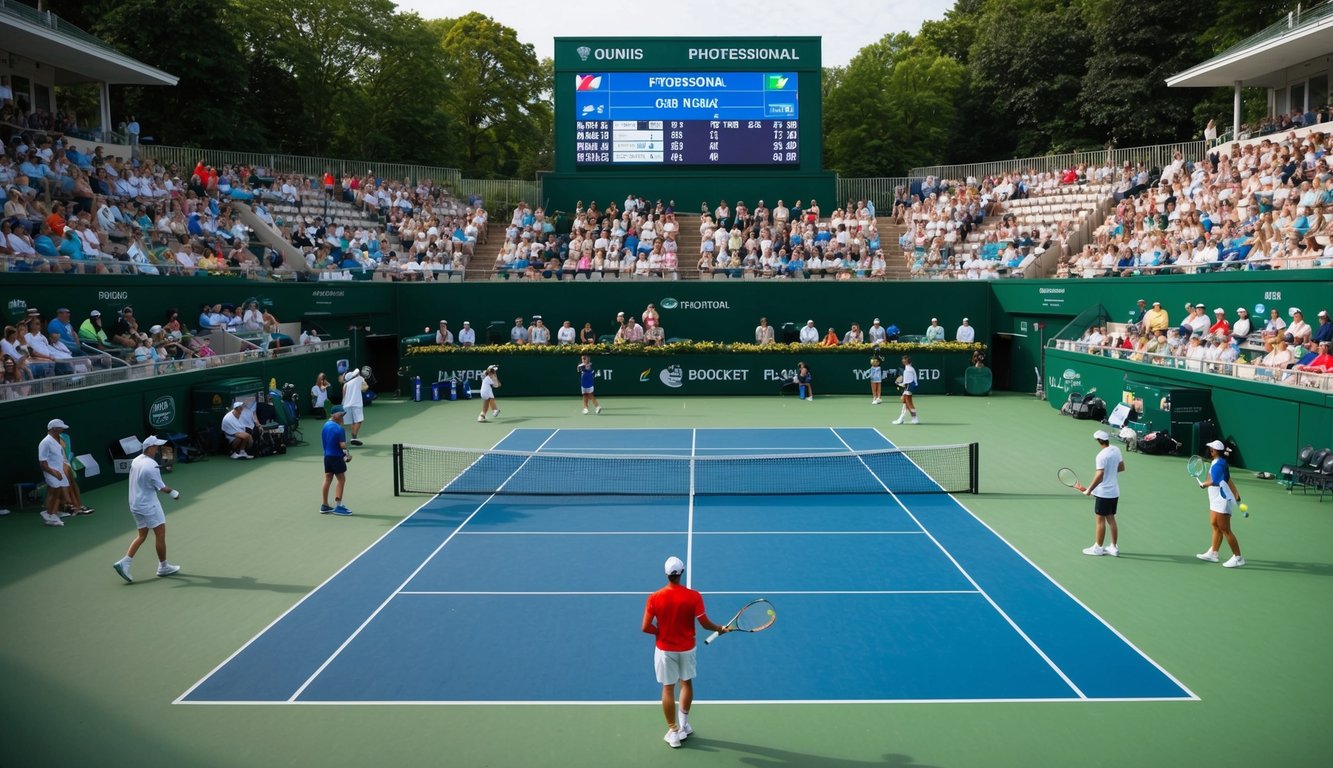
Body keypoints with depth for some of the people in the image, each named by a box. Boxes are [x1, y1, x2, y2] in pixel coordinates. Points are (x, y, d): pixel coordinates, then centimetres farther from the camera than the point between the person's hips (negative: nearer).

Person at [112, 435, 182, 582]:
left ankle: (124, 562, 5)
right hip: (149, 505, -8)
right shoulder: (152, 466, -22)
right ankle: (163, 567, 15)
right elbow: (161, 487, -16)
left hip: (135, 504, 8)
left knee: (141, 535, 16)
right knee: (160, 534, 5)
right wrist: (174, 492, 3)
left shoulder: (135, 461, 3)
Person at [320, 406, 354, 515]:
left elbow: (324, 441, 13)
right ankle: (338, 506, 1)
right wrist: (347, 453, -2)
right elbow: (342, 445, -22)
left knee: (327, 479, 13)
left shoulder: (325, 426, 7)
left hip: (327, 456, 8)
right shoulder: (339, 429, -19)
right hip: (336, 457, -8)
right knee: (341, 480, 1)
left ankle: (324, 505, 18)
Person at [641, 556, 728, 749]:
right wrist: (720, 628, 6)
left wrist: (661, 632, 4)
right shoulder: (694, 596, -16)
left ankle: (673, 732, 15)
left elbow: (646, 627, -15)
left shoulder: (654, 598, -15)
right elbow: (705, 624, -13)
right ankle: (683, 724, 31)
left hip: (665, 649, -1)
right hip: (687, 648, 1)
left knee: (668, 688, 10)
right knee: (687, 683, 22)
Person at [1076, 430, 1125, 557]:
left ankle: (1098, 548, 13)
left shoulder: (1101, 456, -22)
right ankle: (1114, 547, 20)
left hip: (1103, 493, -8)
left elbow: (1099, 476, -26)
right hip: (1115, 492, 8)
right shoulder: (1116, 450, 1)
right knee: (1111, 519, 15)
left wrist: (1089, 489, -18)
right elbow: (1121, 467, 13)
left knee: (1100, 520, 3)